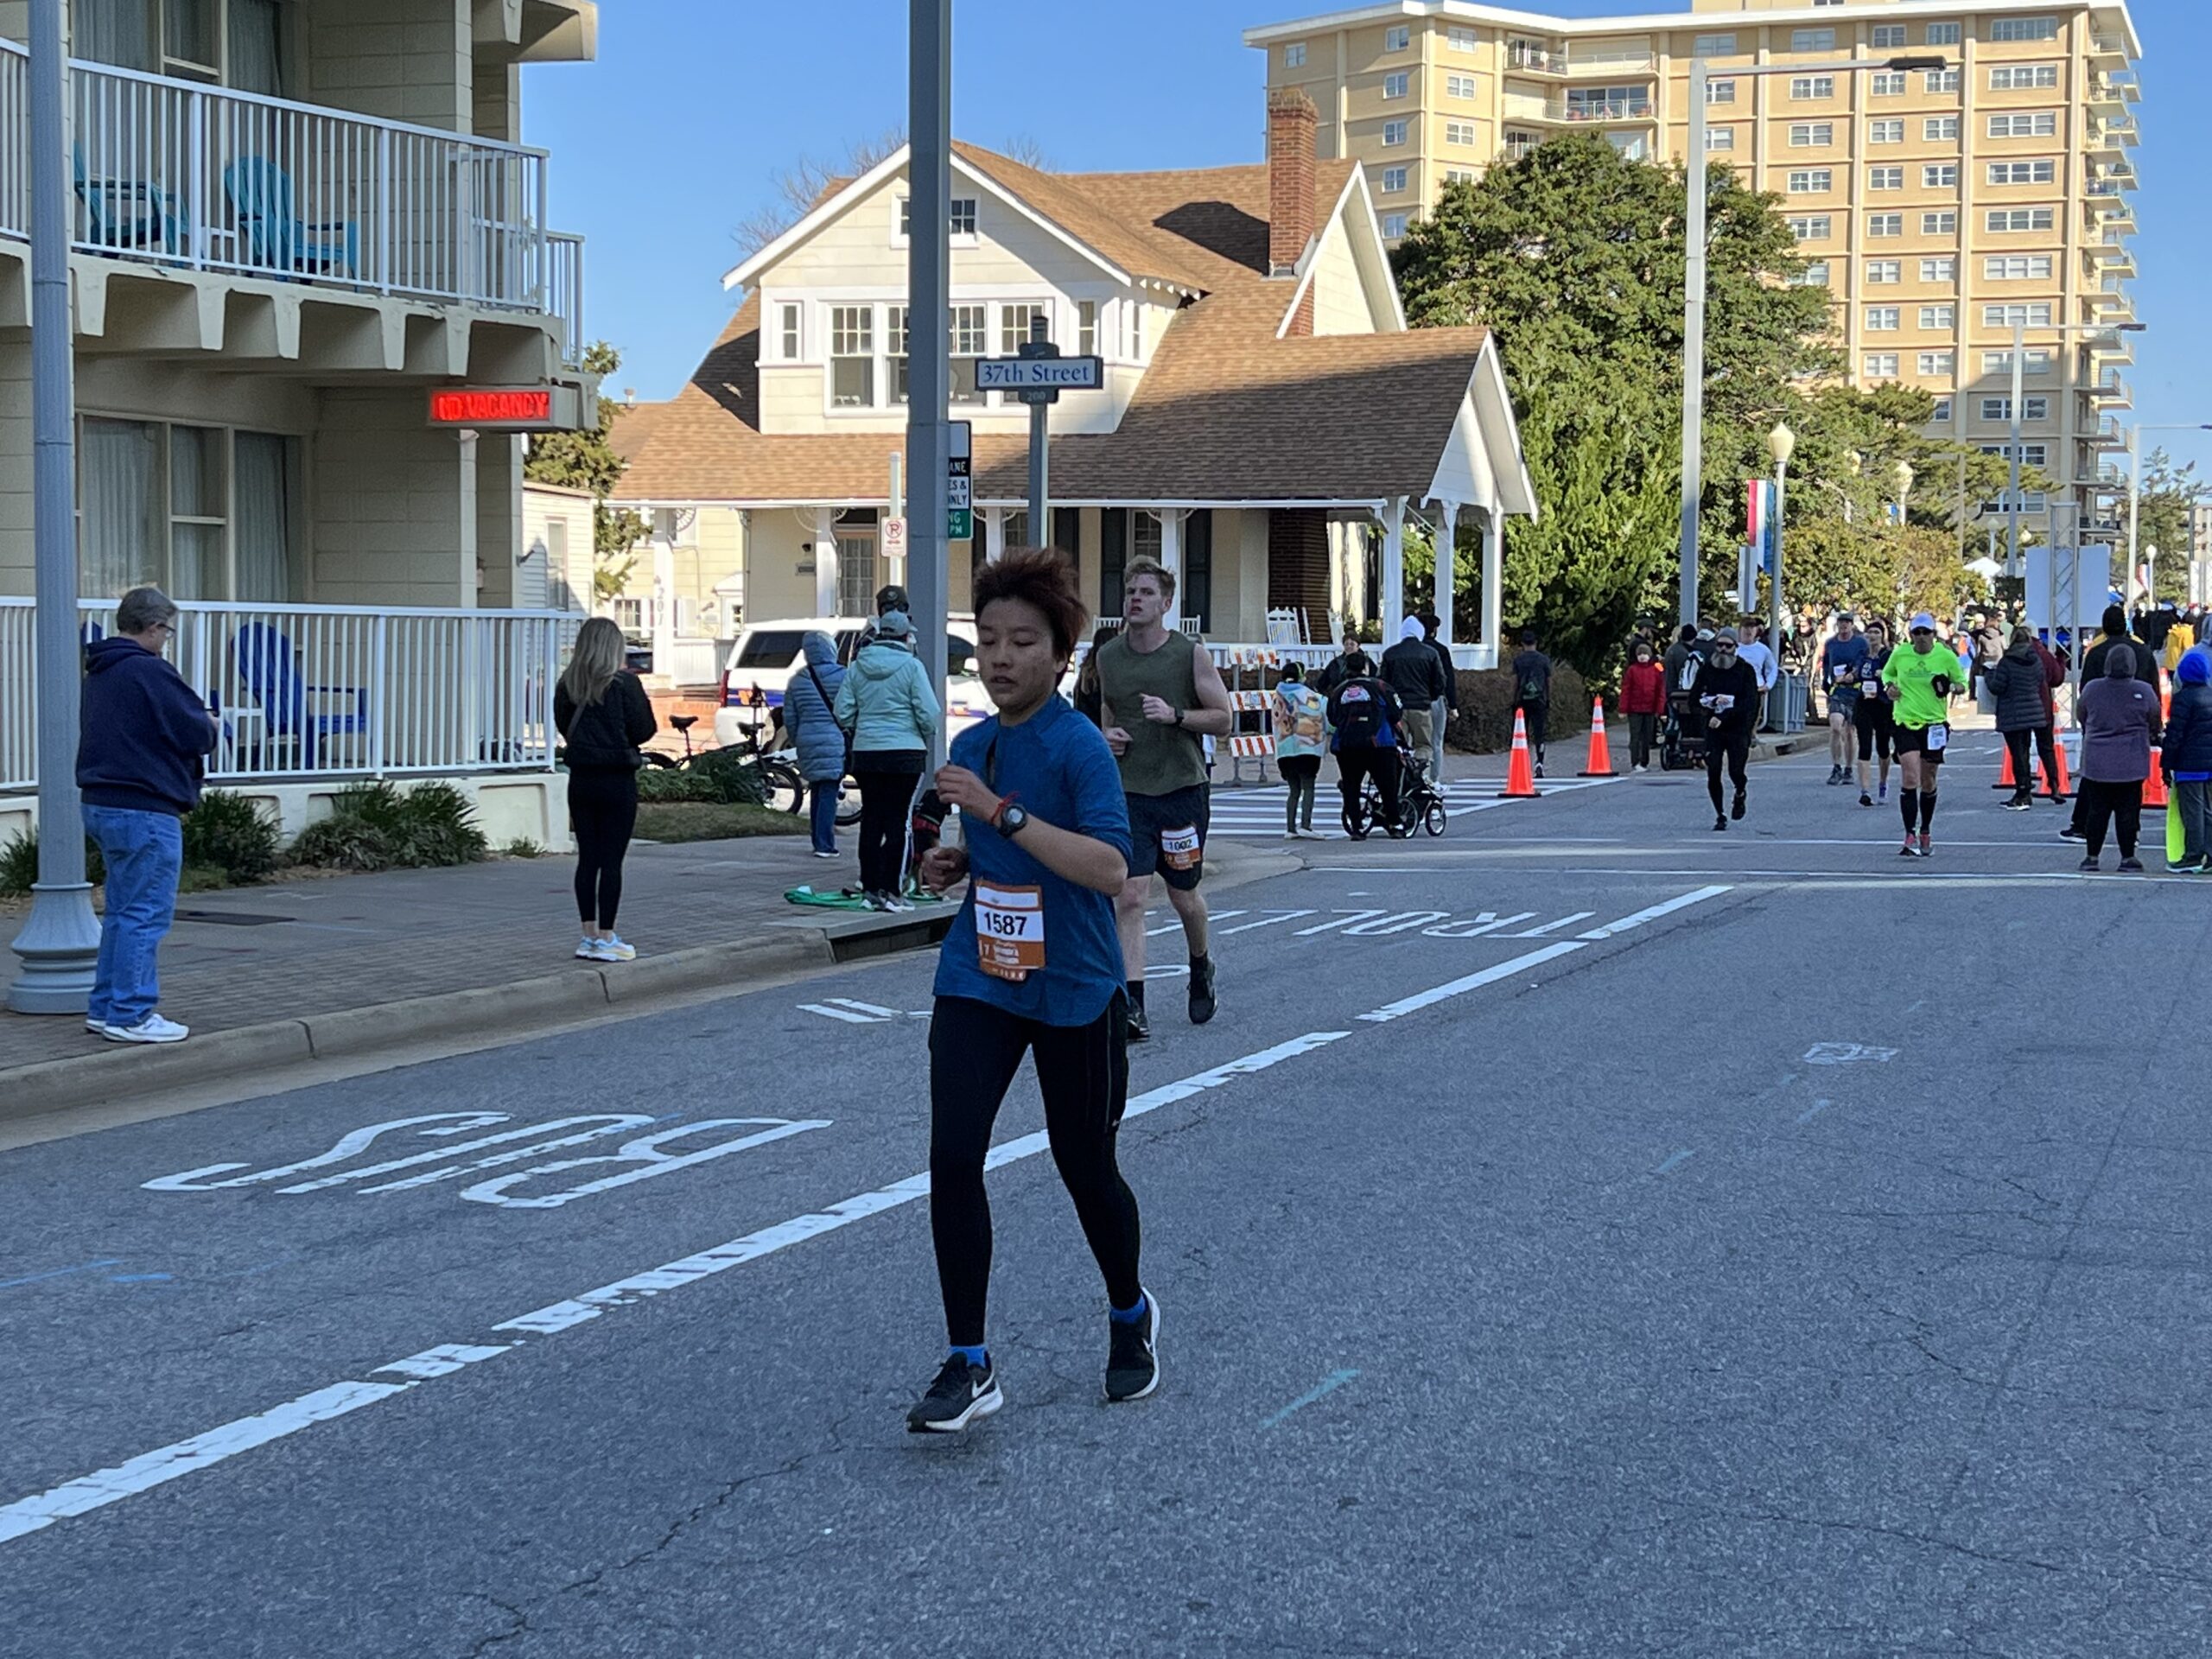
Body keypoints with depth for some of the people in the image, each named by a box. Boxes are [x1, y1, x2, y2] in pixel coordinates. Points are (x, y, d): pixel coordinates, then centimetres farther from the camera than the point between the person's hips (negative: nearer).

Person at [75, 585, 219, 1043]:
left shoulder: (101, 673, 15)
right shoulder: (149, 672, -15)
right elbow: (198, 734, -17)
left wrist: (200, 723, 11)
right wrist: (211, 725, 6)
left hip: (102, 803, 10)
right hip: (145, 811, -10)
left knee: (122, 911, 17)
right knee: (145, 914, -5)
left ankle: (106, 1008, 22)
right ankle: (130, 1016, -4)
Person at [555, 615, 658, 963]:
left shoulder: (568, 685, 2)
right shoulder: (624, 683, -12)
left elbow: (563, 727, 12)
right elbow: (643, 730, -8)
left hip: (581, 778, 5)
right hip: (617, 780, -5)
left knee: (587, 859, 10)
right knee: (612, 860, -1)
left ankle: (590, 935, 14)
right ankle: (606, 938, 0)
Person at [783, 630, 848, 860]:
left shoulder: (797, 681, 6)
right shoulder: (842, 677, -7)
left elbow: (789, 719, 10)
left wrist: (798, 742, 22)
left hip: (807, 741, 4)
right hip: (834, 743, -4)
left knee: (816, 793, 15)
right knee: (829, 793, -4)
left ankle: (820, 841, 20)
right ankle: (825, 845, -8)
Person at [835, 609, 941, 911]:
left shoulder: (857, 666, 6)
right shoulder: (911, 666, -7)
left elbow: (843, 712, 5)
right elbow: (928, 714, -9)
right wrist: (927, 739, 10)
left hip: (865, 752, 5)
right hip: (905, 753, -5)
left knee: (871, 821, 10)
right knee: (898, 821, -2)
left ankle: (870, 888, 13)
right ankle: (890, 890, -5)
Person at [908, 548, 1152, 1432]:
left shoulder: (1079, 746, -15)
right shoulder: (972, 746, 6)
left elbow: (1109, 867, -28)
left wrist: (1000, 811, -32)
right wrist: (953, 863, 2)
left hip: (1071, 988, -5)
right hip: (978, 978, 5)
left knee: (1083, 1162, 10)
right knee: (952, 1157, -10)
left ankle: (1131, 1315, 39)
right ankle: (969, 1366, -1)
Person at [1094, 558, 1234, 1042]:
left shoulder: (1191, 654, -5)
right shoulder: (1108, 656, 5)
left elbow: (1225, 720, -3)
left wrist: (1176, 716, -18)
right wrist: (1107, 735, 1)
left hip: (1181, 789, -1)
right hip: (1129, 792, 2)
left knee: (1184, 895, 12)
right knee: (1130, 898, -11)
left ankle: (1201, 969, 42)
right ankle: (1133, 1007, -12)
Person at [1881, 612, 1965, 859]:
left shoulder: (1946, 656, -2)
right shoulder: (1899, 655, 0)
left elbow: (1961, 680, 8)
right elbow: (1887, 672, 19)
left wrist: (1954, 687, -14)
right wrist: (1889, 686, -2)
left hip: (1935, 724, 1)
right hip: (1906, 722, -1)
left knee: (1928, 783, 10)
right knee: (1910, 779, -15)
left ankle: (1925, 836, 28)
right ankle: (1910, 838, -16)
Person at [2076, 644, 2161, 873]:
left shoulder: (2091, 689, -4)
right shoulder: (2143, 692, -9)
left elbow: (2083, 719, 9)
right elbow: (2155, 723, 3)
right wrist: (2153, 738, 24)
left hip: (2096, 763, 2)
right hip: (2131, 764, -2)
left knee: (2097, 810, 8)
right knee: (2128, 810, 5)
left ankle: (2092, 856, 11)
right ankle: (2127, 857, 8)